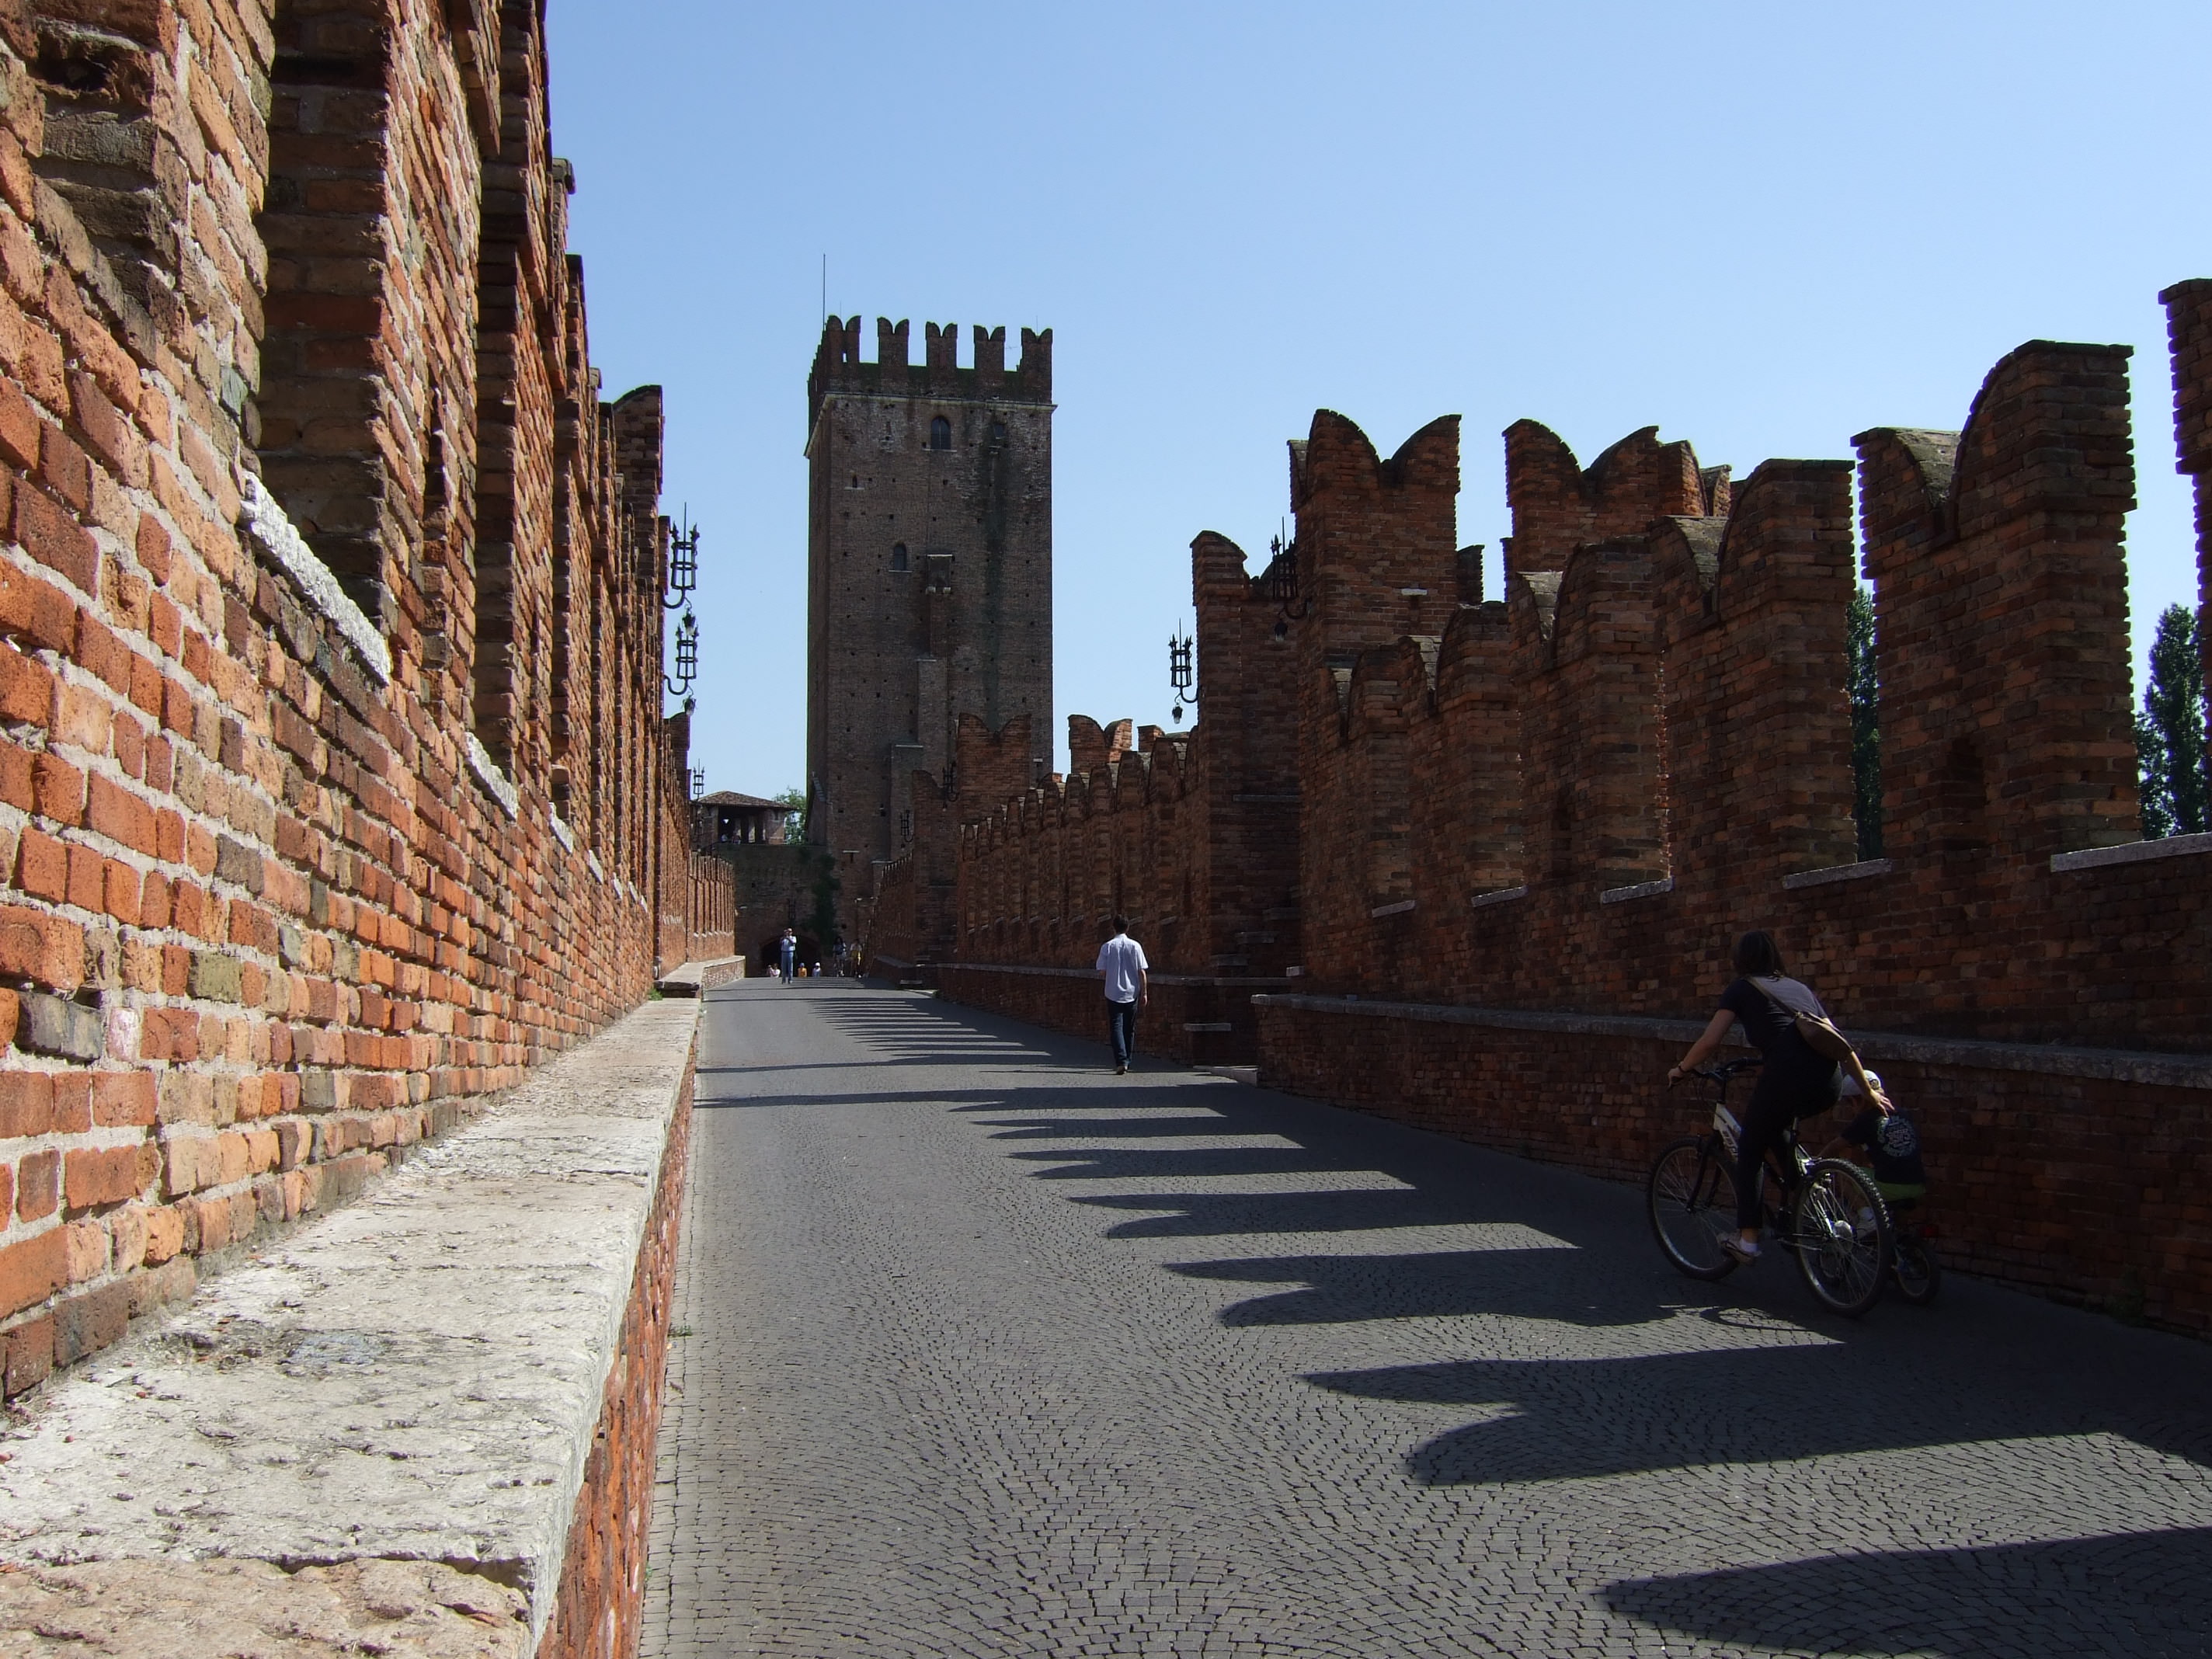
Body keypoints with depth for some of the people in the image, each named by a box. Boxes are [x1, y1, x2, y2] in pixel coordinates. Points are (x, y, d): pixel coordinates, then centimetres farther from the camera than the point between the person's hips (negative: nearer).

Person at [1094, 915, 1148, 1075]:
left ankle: (1121, 1061, -19)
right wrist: (1144, 993, 3)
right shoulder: (1135, 946, -2)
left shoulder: (1107, 947, -4)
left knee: (1116, 1027, -3)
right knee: (1129, 1028, 15)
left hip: (1113, 993, -2)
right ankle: (1126, 1061, 22)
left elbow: (1102, 971, -3)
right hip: (1132, 993, 2)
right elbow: (1142, 972, -3)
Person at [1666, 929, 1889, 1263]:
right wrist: (1868, 1090, 34)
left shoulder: (1742, 988, 14)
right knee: (1775, 1129, 34)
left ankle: (1748, 1240, 11)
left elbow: (1709, 1042, 8)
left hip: (1787, 1077, -6)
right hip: (1828, 1087, 6)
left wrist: (1681, 1069, 25)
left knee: (1751, 1149, 14)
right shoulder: (1799, 988, 28)